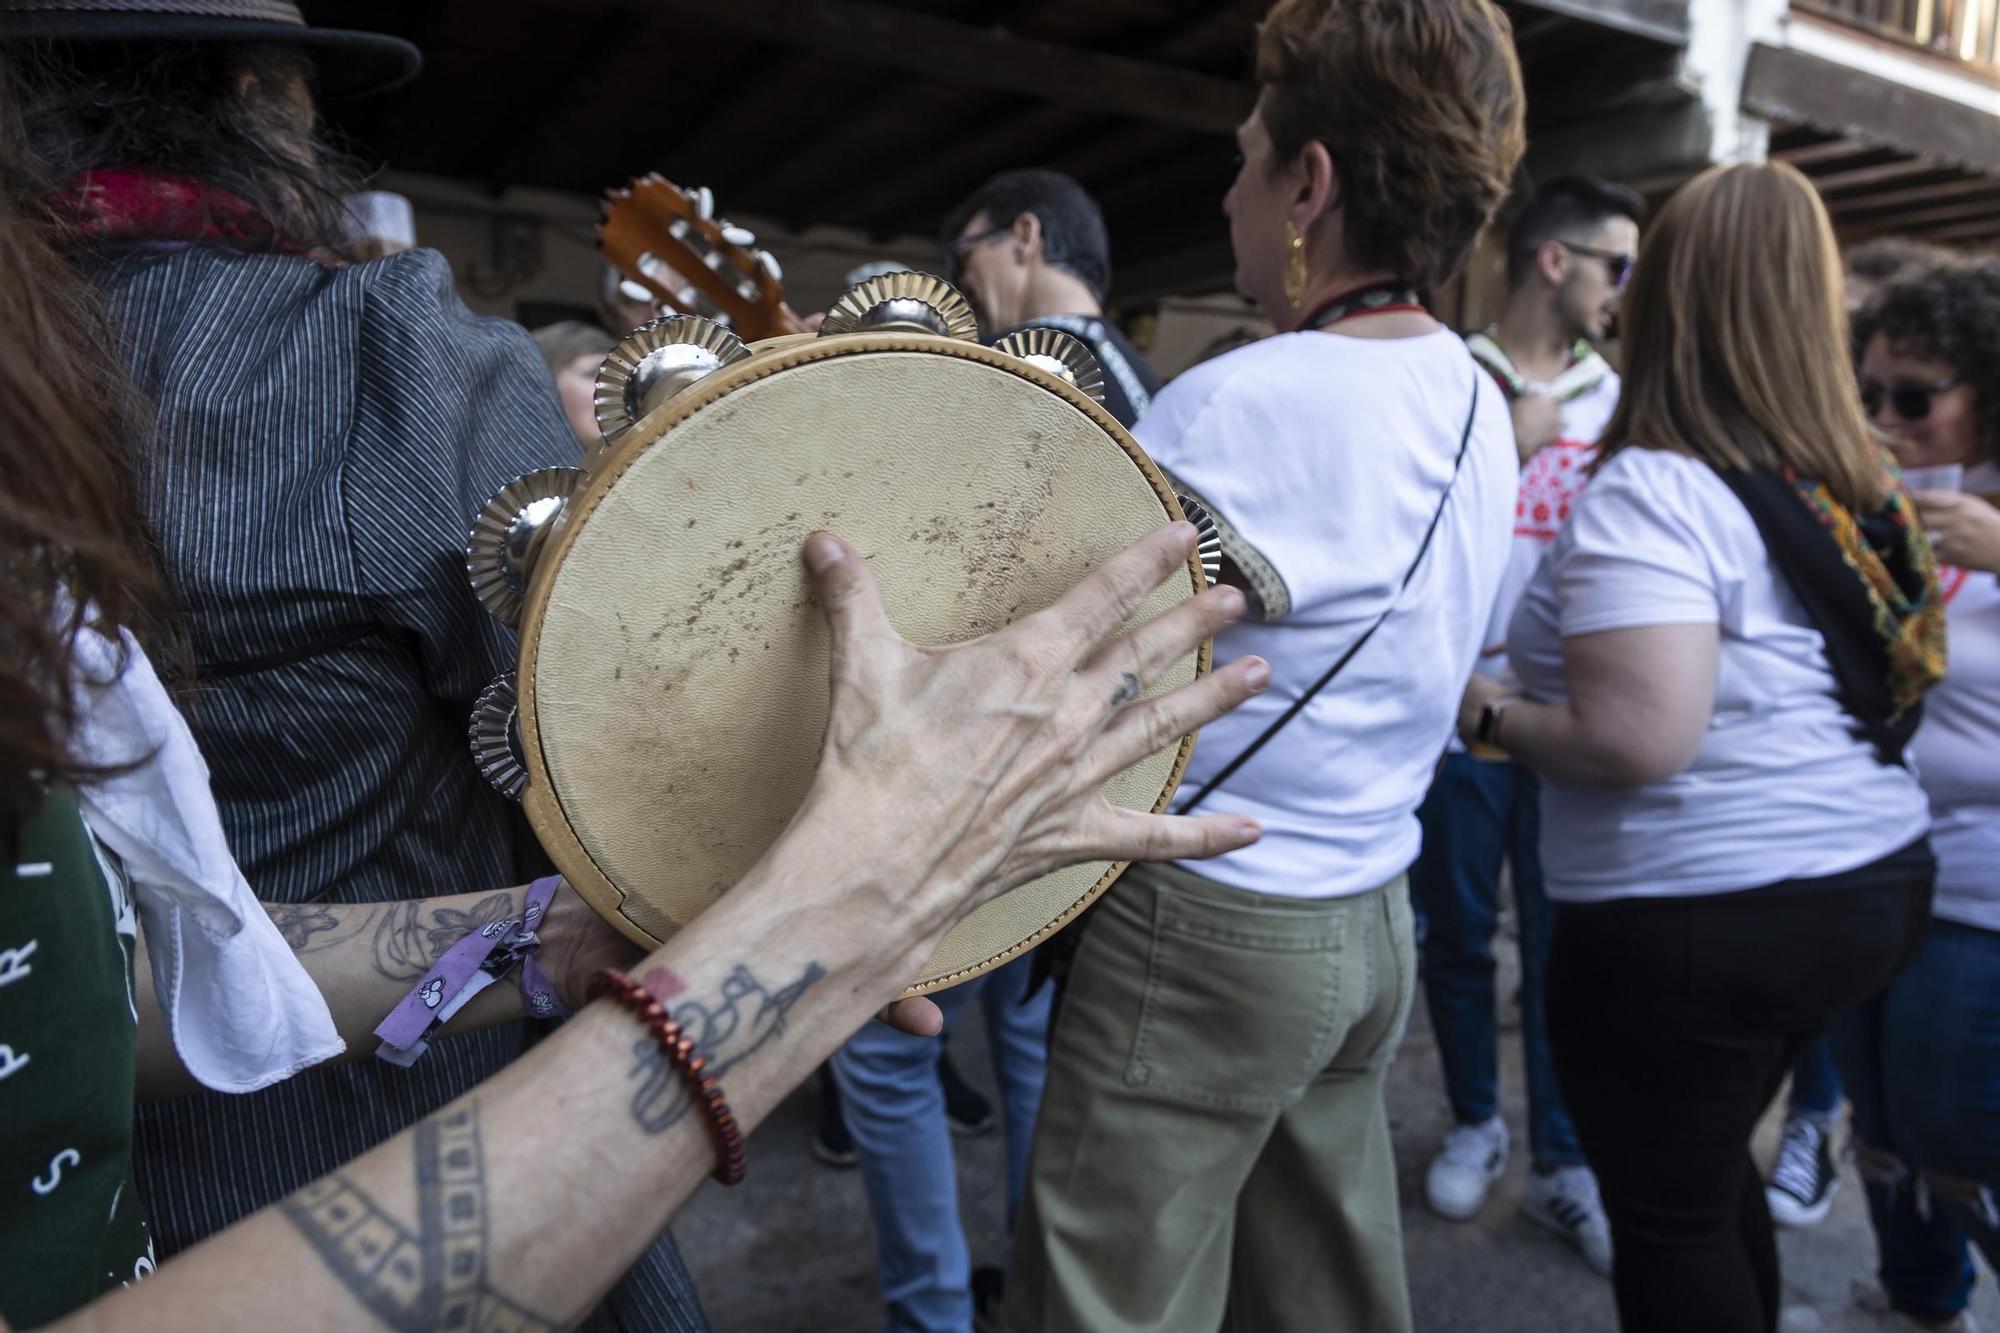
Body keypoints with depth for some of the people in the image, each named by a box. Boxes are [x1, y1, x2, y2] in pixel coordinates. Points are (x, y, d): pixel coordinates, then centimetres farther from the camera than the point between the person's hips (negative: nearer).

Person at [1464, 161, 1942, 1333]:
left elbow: (1636, 743, -27)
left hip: (1696, 921, -8)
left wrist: (1490, 713, -11)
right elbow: (1852, 681, 14)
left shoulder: (1651, 493, -20)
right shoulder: (1858, 484, 5)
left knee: (1667, 1221, 12)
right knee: (1714, 1175, 28)